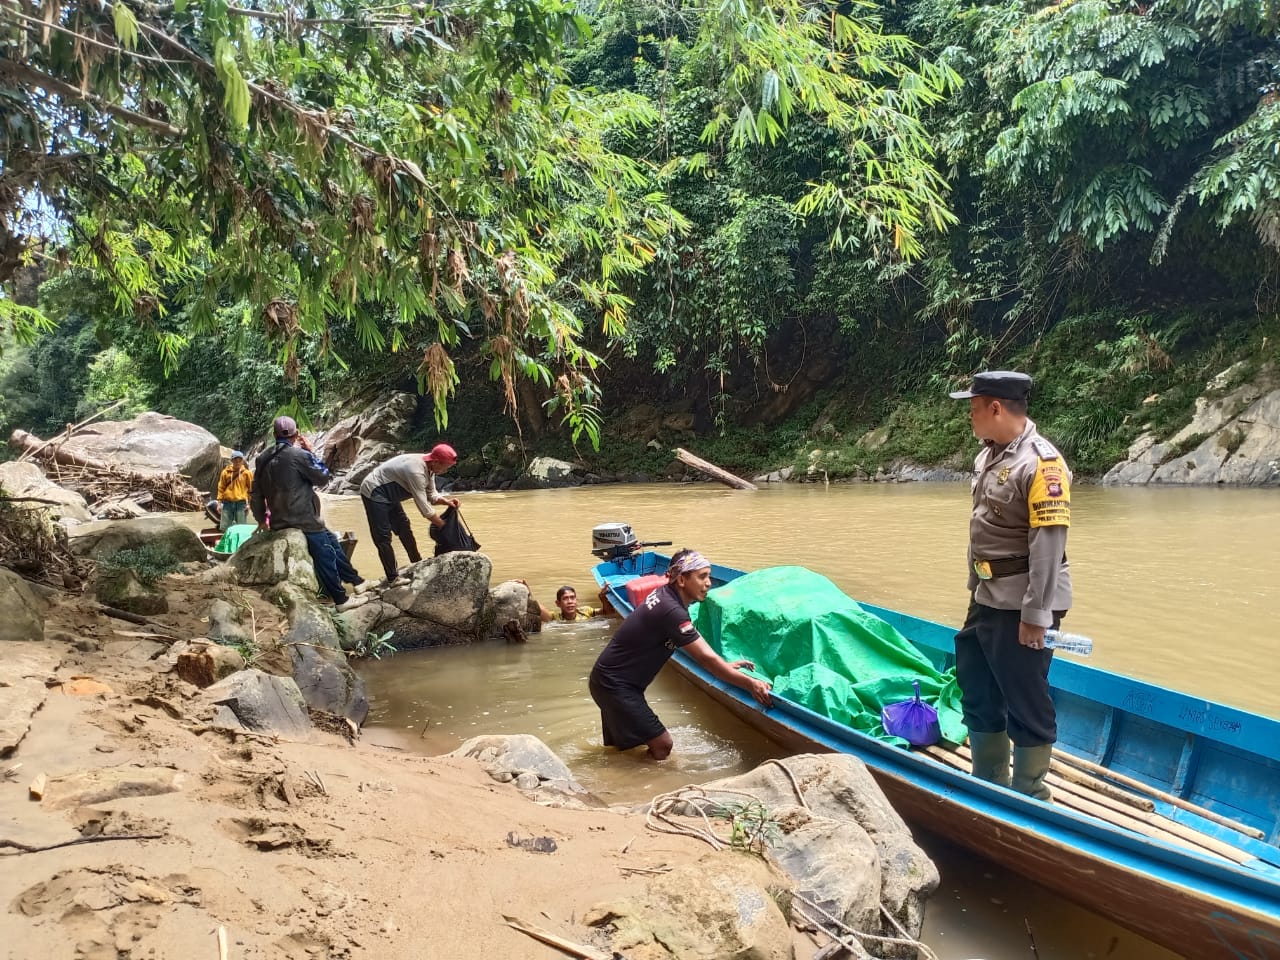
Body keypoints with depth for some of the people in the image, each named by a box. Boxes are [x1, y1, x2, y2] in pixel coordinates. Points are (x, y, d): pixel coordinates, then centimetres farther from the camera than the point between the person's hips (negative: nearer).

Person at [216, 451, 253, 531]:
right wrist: (219, 501, 2)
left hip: (241, 503, -2)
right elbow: (221, 487, 7)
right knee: (224, 527, 4)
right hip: (227, 503, 2)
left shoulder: (247, 473, 1)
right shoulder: (226, 472, 4)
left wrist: (249, 503, -3)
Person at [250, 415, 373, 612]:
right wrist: (311, 452, 6)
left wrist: (261, 519, 25)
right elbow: (323, 477, -3)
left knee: (332, 544, 19)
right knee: (325, 557, 4)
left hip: (280, 521, 8)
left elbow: (256, 493, 13)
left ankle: (357, 581, 26)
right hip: (304, 521, -8)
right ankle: (341, 599, 12)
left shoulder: (263, 460, 7)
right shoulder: (299, 454, -14)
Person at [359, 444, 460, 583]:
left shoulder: (429, 467, -4)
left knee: (404, 527, 16)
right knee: (383, 538, -10)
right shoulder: (416, 471, -32)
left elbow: (431, 496, 6)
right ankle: (392, 579, -8)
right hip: (373, 492, -10)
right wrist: (444, 525, -19)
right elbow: (423, 506, -28)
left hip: (388, 494, 10)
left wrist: (446, 501, -15)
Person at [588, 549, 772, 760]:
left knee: (622, 746, 22)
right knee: (662, 744, -6)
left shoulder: (665, 595, 2)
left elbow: (695, 642, 16)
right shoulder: (671, 612, -27)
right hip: (614, 685, -10)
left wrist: (725, 666, 12)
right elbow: (705, 658, -24)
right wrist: (750, 684, -19)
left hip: (609, 679, 10)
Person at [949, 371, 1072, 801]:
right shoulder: (987, 456, 9)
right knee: (978, 693, 19)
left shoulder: (1041, 462, -18)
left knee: (1025, 703, 2)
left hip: (1022, 605, -9)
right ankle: (989, 786, 35)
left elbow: (1048, 545, -22)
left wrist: (1035, 615, -23)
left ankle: (1028, 798, 18)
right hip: (987, 599, 10)